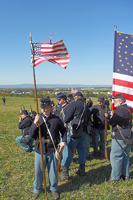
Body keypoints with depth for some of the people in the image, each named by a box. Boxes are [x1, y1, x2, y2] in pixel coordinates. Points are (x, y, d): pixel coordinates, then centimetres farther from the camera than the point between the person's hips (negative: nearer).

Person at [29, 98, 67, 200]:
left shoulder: (56, 119, -3)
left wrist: (64, 142, -4)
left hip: (53, 149, 0)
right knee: (38, 171, 12)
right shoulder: (38, 119, -1)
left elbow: (64, 131, 10)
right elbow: (31, 135, -7)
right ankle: (37, 189, 37)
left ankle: (54, 189, 37)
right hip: (40, 149, 1)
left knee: (53, 171, 12)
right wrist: (35, 123, -21)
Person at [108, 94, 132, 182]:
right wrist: (114, 116, 8)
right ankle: (126, 175, 27)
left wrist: (112, 116, 1)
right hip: (127, 136, 10)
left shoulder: (120, 110, -20)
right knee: (125, 156, 17)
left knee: (116, 156, 0)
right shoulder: (128, 109, 13)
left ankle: (115, 177, 9)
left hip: (120, 137, -10)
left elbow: (111, 122, -18)